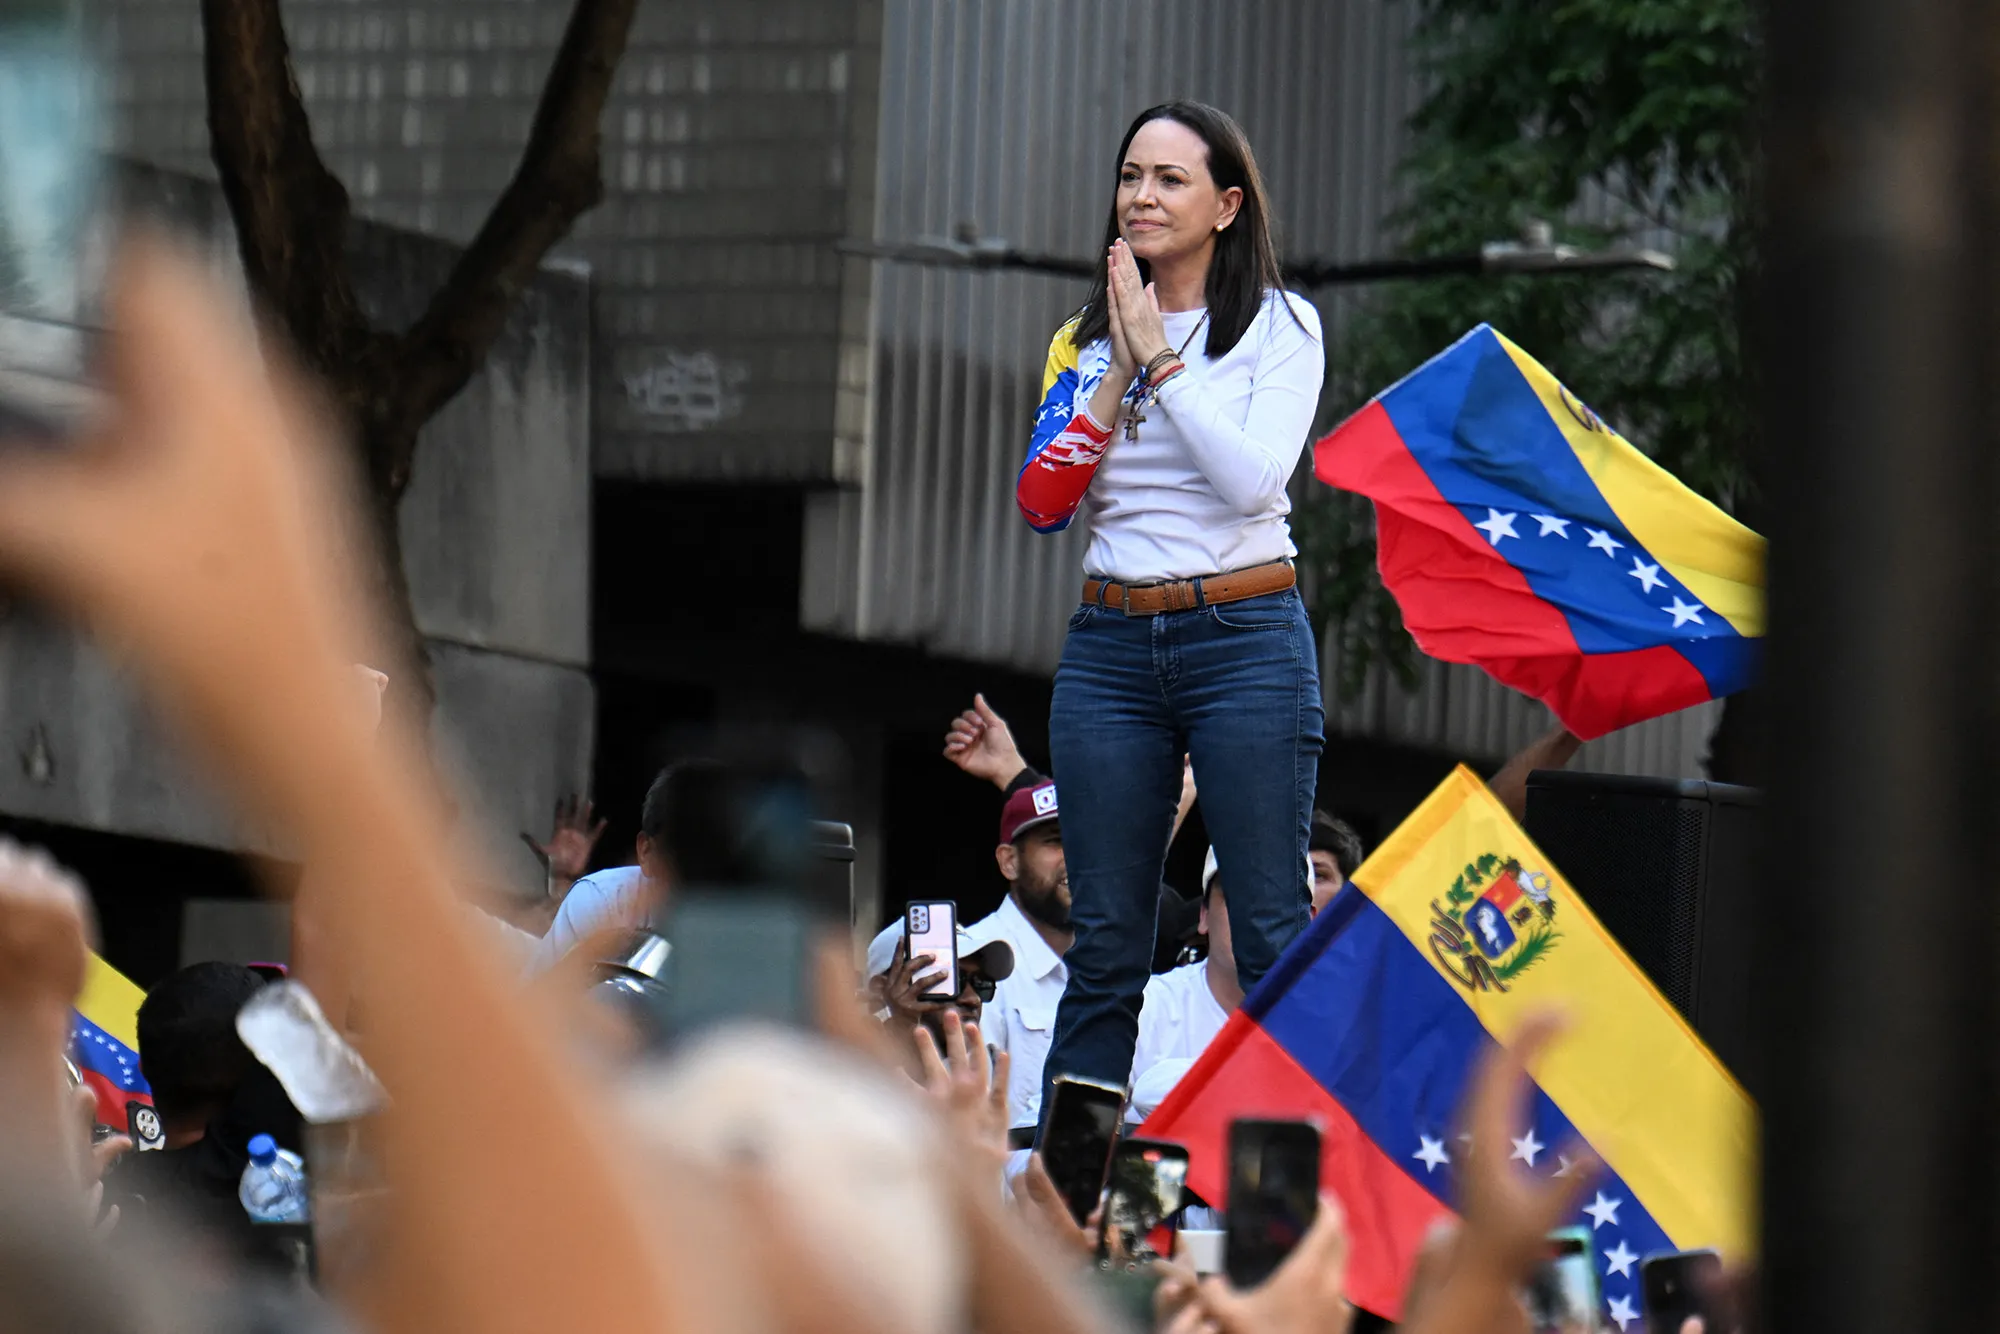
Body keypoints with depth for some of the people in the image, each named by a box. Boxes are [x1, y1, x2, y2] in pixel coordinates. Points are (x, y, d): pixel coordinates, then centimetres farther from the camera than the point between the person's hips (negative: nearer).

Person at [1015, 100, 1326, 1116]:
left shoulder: (1280, 326, 2)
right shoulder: (1086, 339, 13)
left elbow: (1253, 479, -13)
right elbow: (1042, 502, 3)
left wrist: (1161, 357, -10)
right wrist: (1118, 374, -5)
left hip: (1245, 640, -4)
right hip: (1110, 644, 4)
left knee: (1272, 936, -6)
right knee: (1104, 944, 4)